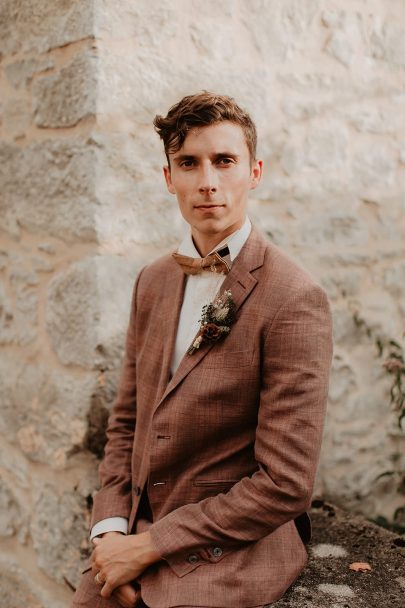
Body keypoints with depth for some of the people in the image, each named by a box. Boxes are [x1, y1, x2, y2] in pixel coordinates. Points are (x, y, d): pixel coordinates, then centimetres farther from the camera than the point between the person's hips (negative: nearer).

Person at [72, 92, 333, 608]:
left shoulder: (295, 301, -17)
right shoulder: (152, 282, 6)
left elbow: (284, 486, -18)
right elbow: (125, 421, 11)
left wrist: (150, 545, -14)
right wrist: (110, 527, -4)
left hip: (231, 554, -5)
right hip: (133, 537, 5)